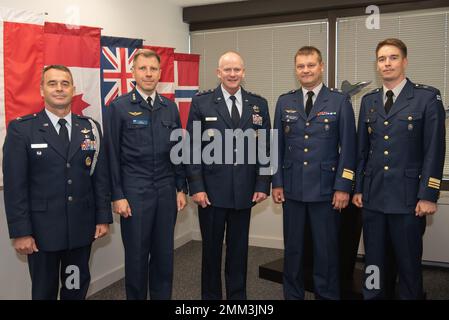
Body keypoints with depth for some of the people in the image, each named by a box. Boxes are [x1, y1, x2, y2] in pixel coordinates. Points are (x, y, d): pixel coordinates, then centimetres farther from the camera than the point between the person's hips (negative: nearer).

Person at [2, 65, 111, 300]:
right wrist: (20, 232, -10)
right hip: (42, 229, -2)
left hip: (82, 227, 3)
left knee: (77, 289, 16)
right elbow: (14, 185, -7)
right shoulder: (21, 129, -5)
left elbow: (100, 176, 6)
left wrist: (103, 217, 3)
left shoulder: (90, 128, 5)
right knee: (44, 291, 14)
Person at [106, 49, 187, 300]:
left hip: (166, 192, 4)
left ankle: (163, 296, 27)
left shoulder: (170, 107, 8)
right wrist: (118, 196, -7)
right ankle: (136, 296, 26)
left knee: (164, 253, 11)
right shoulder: (119, 107, -3)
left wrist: (181, 188, 8)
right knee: (137, 255, 8)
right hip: (134, 193, -3)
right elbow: (113, 155, -4)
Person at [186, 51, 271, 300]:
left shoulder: (258, 104, 6)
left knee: (239, 249, 13)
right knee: (211, 249, 11)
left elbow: (265, 147, 6)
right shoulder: (201, 102, -1)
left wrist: (263, 185, -1)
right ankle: (210, 296, 29)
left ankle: (238, 295, 30)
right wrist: (196, 186, -9)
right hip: (211, 190, -2)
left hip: (244, 191, 2)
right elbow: (193, 148, -4)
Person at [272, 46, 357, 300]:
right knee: (293, 248, 12)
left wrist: (343, 187, -8)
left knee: (326, 250, 7)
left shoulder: (340, 101, -1)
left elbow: (348, 148, -3)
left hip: (325, 189, -2)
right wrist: (277, 183, 4)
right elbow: (277, 146, 9)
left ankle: (327, 295, 24)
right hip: (292, 188, 3)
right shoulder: (285, 102, 8)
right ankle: (293, 294, 28)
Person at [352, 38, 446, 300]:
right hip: (373, 195, 4)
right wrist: (358, 188, 9)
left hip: (408, 197, -4)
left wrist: (428, 196, -11)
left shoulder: (427, 98, -3)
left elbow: (435, 151, -7)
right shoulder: (369, 101, 11)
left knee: (409, 262, 7)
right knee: (373, 261, 12)